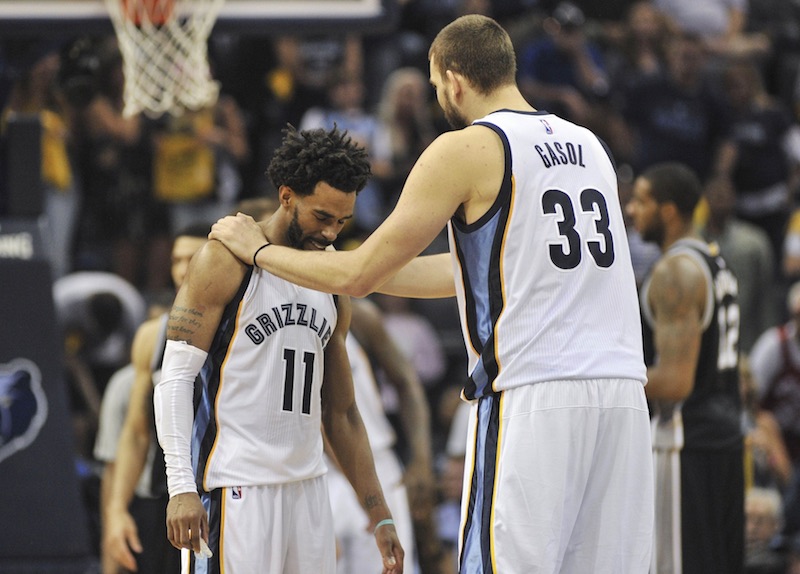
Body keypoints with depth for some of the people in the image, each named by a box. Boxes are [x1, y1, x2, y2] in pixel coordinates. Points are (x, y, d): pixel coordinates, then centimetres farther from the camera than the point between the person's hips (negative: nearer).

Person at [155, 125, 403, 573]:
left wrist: (380, 517, 17)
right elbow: (175, 377, -9)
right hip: (236, 486, -7)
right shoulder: (228, 259, -5)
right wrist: (181, 487, -20)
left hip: (309, 487, 7)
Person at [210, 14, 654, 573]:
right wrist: (354, 270, 34)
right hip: (623, 394, 7)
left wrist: (258, 250, 18)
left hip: (534, 399, -7)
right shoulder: (586, 144, 19)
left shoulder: (466, 150, -3)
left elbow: (357, 275, 2)